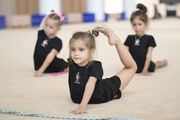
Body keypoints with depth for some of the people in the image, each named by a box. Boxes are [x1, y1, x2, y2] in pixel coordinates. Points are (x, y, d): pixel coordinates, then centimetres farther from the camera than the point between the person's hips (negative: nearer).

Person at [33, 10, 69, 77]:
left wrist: (41, 70, -40)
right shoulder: (41, 35, -7)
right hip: (40, 67, 4)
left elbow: (51, 55, -31)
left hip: (54, 68, -4)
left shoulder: (58, 42, -20)